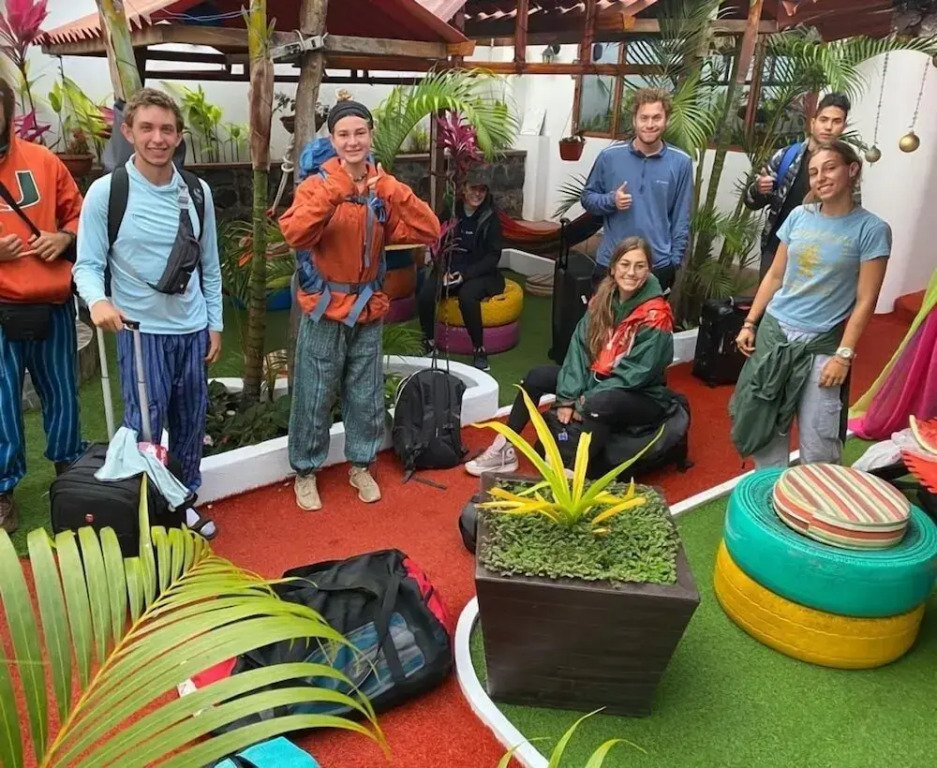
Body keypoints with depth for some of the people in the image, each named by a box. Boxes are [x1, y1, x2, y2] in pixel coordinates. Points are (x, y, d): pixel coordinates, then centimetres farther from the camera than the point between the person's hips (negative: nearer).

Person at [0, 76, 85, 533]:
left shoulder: (42, 160, 5)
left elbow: (77, 213, 14)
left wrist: (64, 238, -7)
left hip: (53, 303, 3)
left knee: (61, 393, 15)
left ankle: (70, 470, 35)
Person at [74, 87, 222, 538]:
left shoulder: (198, 192, 3)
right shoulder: (106, 191, -8)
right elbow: (87, 264, -8)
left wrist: (215, 324, 8)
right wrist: (98, 300, -29)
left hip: (193, 330, 4)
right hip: (141, 332, -4)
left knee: (191, 423, 14)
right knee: (144, 429, 3)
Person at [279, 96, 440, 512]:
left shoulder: (384, 188, 1)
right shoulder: (317, 184, -9)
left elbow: (428, 231, -10)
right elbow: (294, 234, -27)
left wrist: (395, 193, -23)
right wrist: (330, 193, -37)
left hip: (368, 307, 4)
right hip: (325, 307, -3)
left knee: (367, 395, 13)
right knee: (315, 396, 5)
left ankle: (360, 466, 32)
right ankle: (305, 472, 23)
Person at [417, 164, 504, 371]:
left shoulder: (490, 216, -2)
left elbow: (493, 255, -4)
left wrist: (465, 274, -16)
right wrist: (444, 271, -11)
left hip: (479, 272, -2)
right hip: (449, 269, 3)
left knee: (467, 296, -35)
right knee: (425, 295, -26)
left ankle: (479, 350, -18)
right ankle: (428, 342, -1)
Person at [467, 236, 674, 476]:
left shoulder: (656, 314, -21)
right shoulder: (603, 299, -2)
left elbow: (636, 373, -23)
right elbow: (580, 346, -5)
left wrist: (585, 402, -20)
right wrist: (568, 397, -14)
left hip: (643, 397, -7)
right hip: (597, 381, 7)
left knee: (599, 404, -38)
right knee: (537, 376, -1)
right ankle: (504, 451, 3)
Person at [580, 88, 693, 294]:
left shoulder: (681, 162, -3)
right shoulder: (609, 156, -4)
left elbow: (682, 217, 1)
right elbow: (587, 197, 6)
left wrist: (675, 260, -1)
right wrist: (611, 200, -14)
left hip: (658, 265, 0)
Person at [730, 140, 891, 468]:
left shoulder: (871, 229, -7)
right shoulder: (799, 216, 4)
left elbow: (865, 301, -9)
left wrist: (844, 355, -14)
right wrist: (750, 323, 8)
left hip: (820, 344, -4)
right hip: (773, 331, 4)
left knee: (817, 442, -3)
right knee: (762, 422, 10)